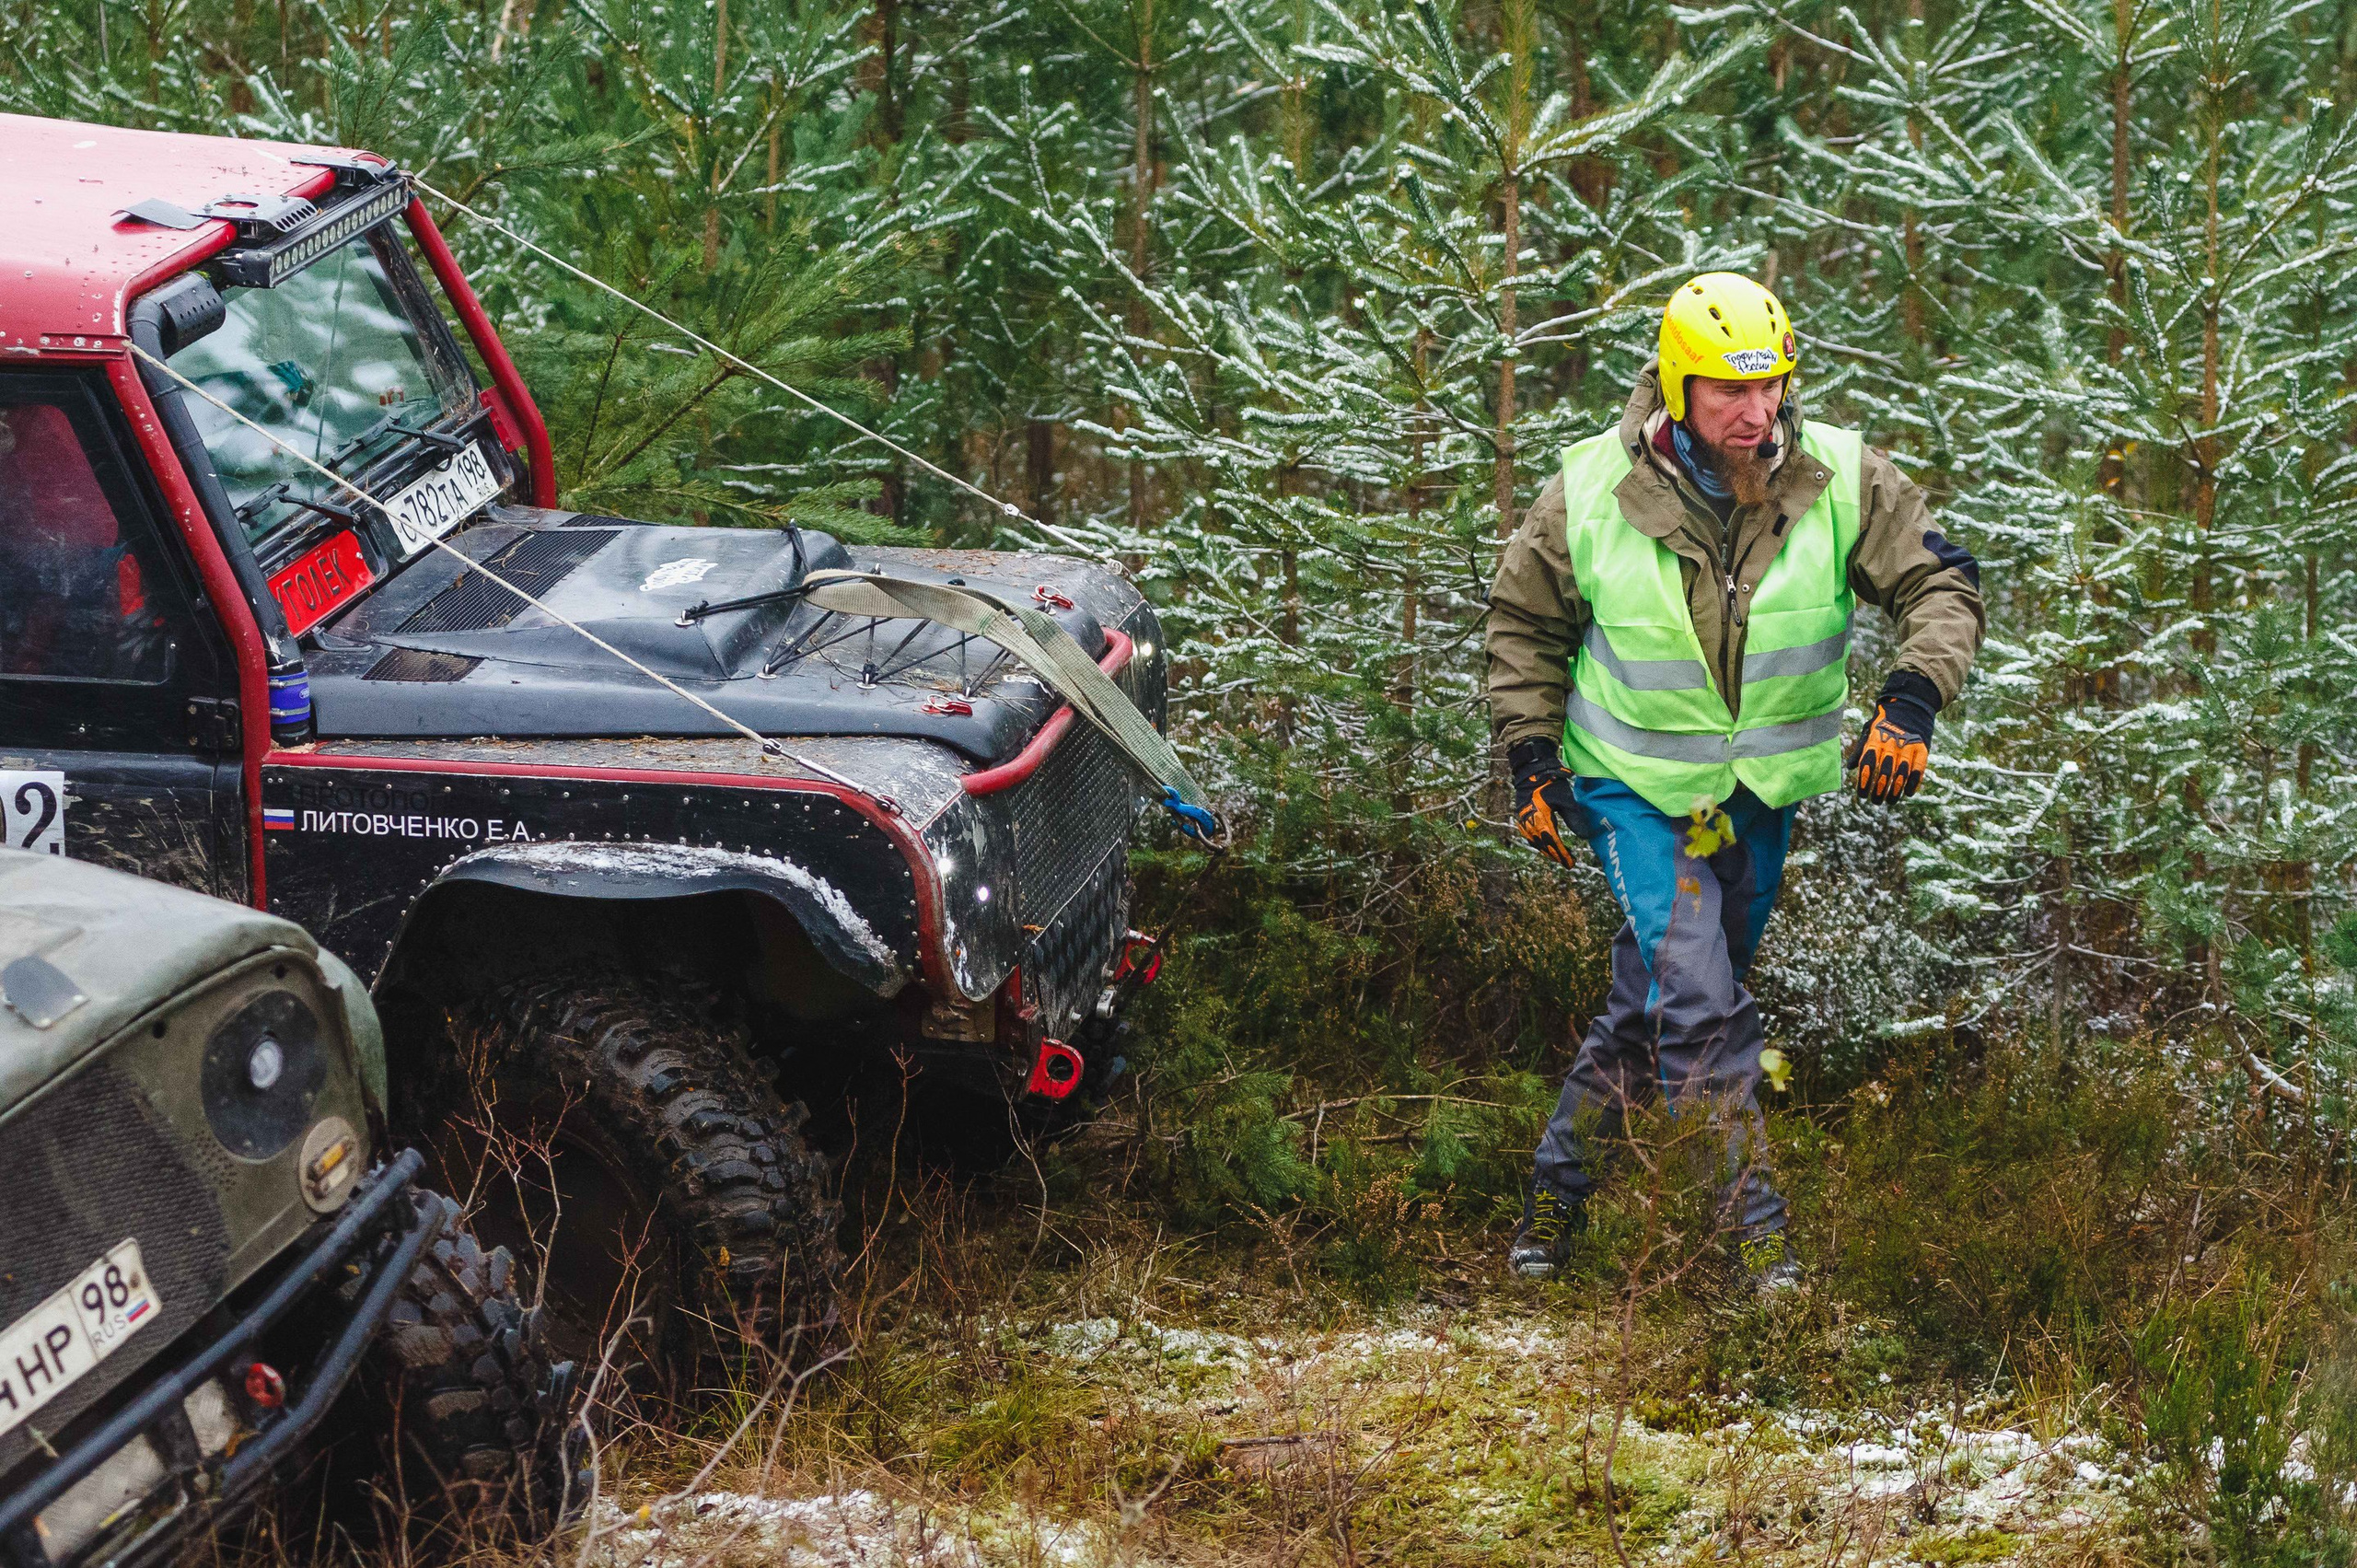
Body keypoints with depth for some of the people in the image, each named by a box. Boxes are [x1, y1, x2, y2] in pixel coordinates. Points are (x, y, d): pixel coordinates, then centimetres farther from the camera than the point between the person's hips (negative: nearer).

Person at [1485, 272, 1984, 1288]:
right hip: (1636, 783, -3)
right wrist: (1530, 758, -3)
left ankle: (1560, 1185, 31)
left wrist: (1910, 701, -26)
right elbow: (1525, 623, 1)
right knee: (1699, 1003, -16)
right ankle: (1754, 1224, -7)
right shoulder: (1593, 492, -15)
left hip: (1765, 788, 3)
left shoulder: (1842, 481, -14)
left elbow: (1941, 585, -9)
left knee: (1650, 1006, 13)